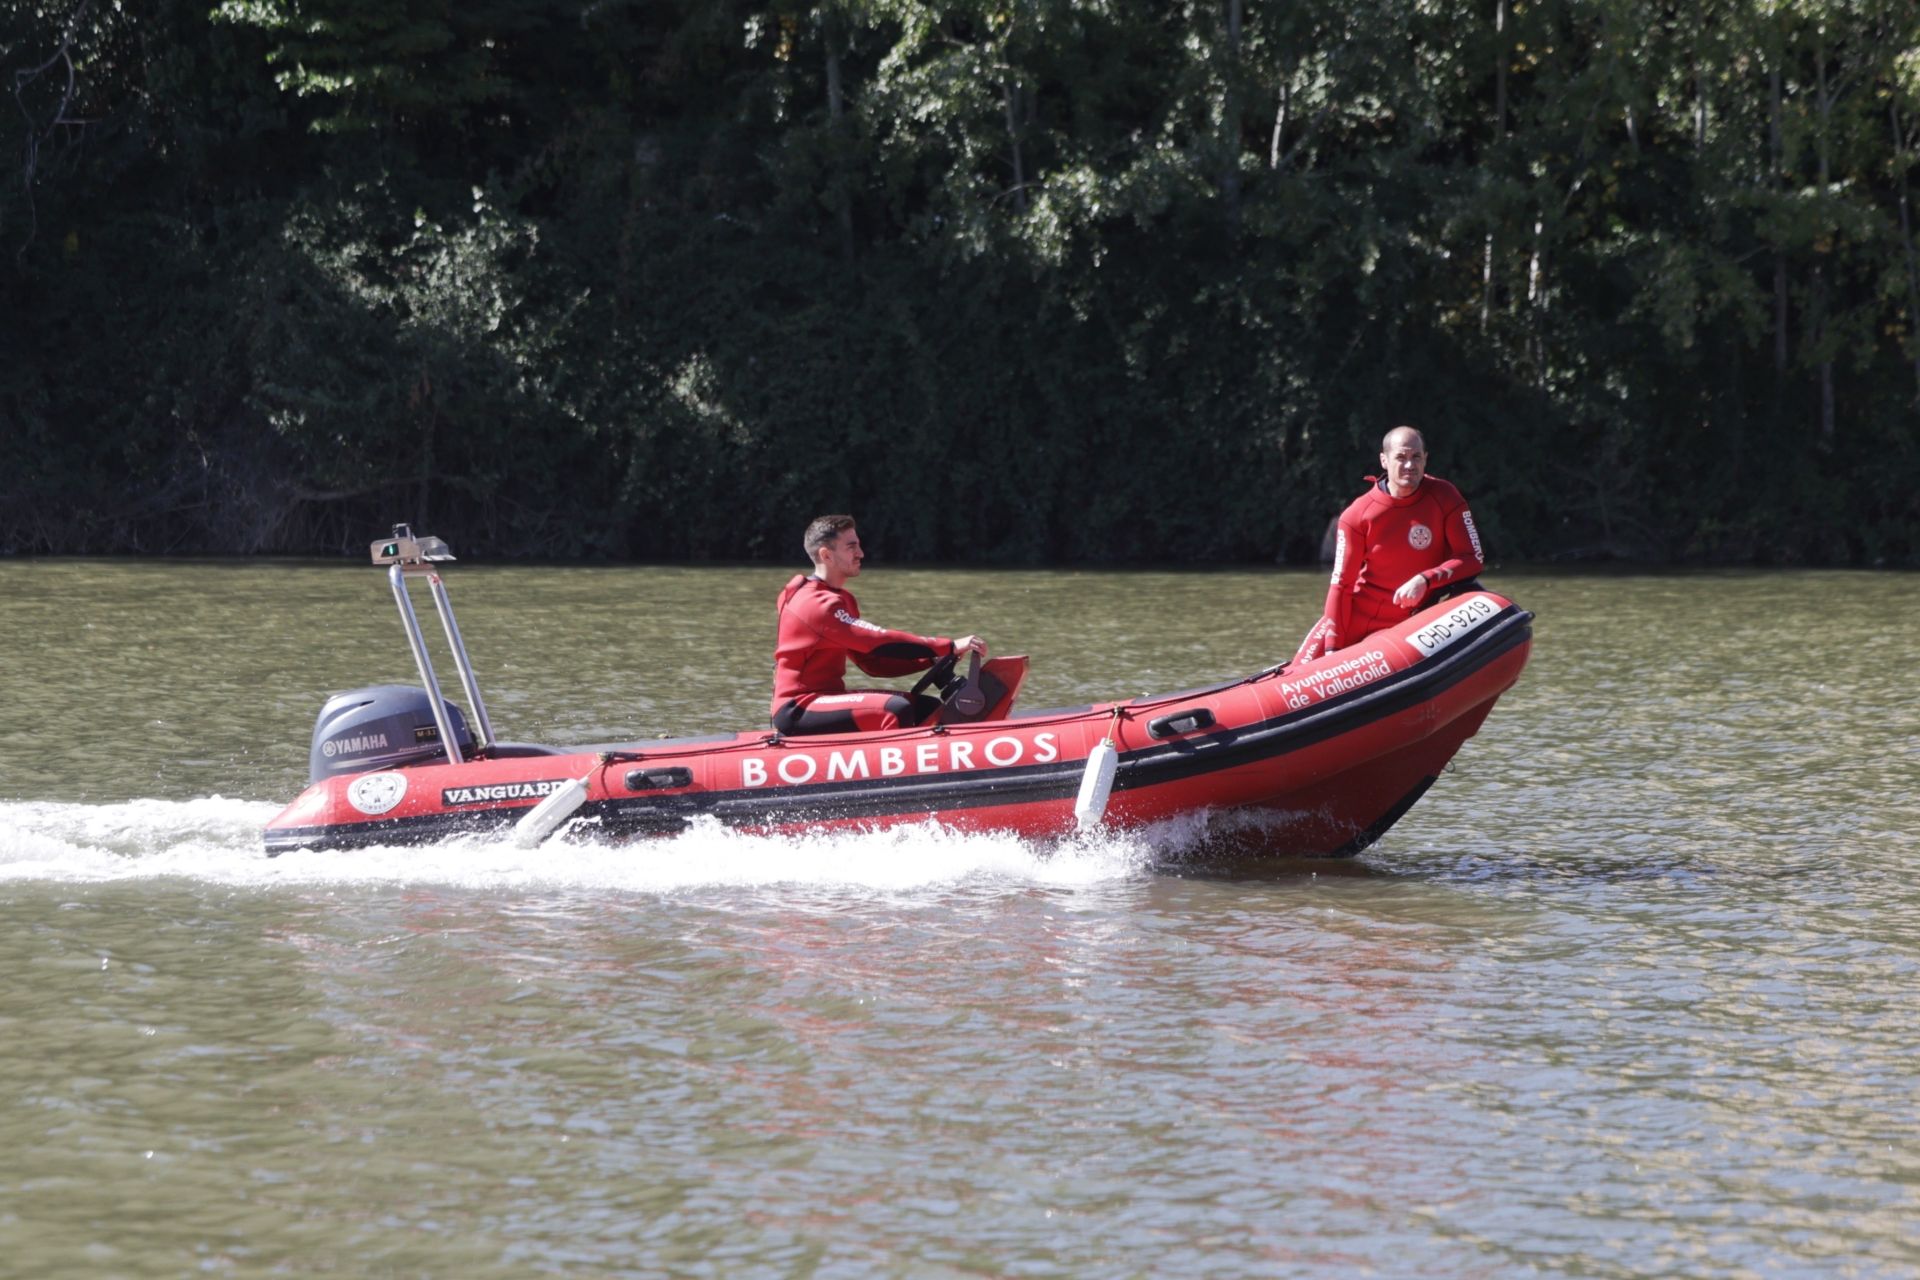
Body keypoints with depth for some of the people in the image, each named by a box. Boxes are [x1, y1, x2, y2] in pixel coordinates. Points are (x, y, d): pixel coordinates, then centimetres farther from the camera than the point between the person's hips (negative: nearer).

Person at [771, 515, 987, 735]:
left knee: (927, 708, 3)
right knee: (897, 710, -29)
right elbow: (880, 642, -23)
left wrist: (933, 659, -2)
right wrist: (950, 647, -21)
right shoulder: (818, 604, -17)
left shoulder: (842, 599, 16)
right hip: (797, 711, -10)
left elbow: (871, 661, 12)